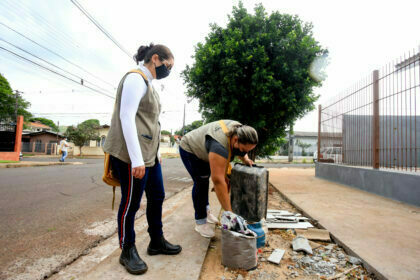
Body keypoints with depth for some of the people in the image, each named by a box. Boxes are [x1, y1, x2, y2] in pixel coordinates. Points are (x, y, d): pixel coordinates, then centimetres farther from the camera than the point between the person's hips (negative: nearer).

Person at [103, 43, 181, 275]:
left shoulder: (148, 83, 19)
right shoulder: (136, 78, -10)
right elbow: (126, 117, -19)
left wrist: (155, 153, 20)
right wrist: (136, 159, -23)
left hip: (149, 153, 10)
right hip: (133, 154, -10)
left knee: (157, 197, 15)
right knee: (131, 202, 4)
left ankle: (156, 242, 32)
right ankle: (128, 251, 24)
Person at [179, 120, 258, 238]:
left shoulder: (239, 131, -18)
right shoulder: (219, 145, -42)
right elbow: (218, 181, -43)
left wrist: (245, 159, -14)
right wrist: (229, 212, -39)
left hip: (202, 150, 8)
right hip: (189, 149, -8)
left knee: (205, 179, 13)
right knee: (200, 182, -11)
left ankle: (205, 210, 28)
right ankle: (200, 222, -1)